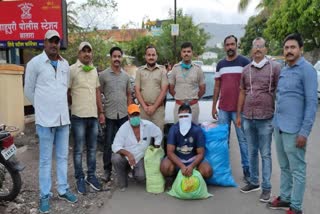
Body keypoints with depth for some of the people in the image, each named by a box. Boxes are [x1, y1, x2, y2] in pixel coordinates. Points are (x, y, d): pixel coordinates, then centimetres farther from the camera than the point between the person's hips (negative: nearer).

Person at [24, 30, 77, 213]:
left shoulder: (65, 64, 9)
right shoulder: (35, 63, -5)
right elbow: (29, 90, 0)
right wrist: (43, 108, 6)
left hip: (63, 118, 5)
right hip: (45, 119, -4)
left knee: (63, 157, 13)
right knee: (45, 159, 4)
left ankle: (63, 189, 26)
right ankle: (45, 195, 17)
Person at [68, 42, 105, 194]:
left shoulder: (94, 70, 13)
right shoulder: (72, 69, -7)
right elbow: (66, 92, -7)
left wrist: (101, 111, 13)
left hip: (93, 115, 6)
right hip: (79, 116, -6)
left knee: (92, 148, 13)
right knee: (78, 150, 4)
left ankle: (91, 176, 26)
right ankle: (80, 179, 16)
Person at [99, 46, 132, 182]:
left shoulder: (126, 76, 8)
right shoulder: (103, 75, -3)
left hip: (124, 115, 3)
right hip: (110, 115, -3)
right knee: (108, 144, 3)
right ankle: (107, 170, 16)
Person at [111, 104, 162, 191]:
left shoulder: (148, 125, -12)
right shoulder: (124, 128, -17)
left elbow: (158, 134, 2)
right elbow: (116, 146, -21)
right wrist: (128, 154, -38)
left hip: (140, 157, 0)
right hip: (126, 156, 0)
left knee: (141, 177, -24)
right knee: (116, 158, -32)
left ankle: (135, 171, 18)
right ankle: (123, 184, -6)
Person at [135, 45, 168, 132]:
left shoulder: (162, 70, 2)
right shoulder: (140, 71, 7)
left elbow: (164, 90, -4)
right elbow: (137, 91, 3)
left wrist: (154, 107, -9)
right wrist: (145, 107, -6)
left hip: (158, 108, -1)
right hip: (143, 108, 2)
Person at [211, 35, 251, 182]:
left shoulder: (244, 62, -1)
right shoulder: (220, 64, 13)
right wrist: (213, 106, 12)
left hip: (240, 108, -4)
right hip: (223, 109, 4)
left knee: (243, 140, 1)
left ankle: (247, 170, 10)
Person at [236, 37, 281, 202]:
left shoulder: (275, 67, -3)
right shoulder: (246, 70, 10)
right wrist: (238, 115, 12)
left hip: (266, 118, -4)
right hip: (248, 118, 4)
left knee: (265, 154, 4)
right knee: (252, 152, 14)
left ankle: (266, 187, 15)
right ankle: (254, 182, 28)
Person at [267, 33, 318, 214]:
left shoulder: (307, 70, -10)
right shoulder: (283, 71, 14)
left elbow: (312, 102, -15)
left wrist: (304, 132, -18)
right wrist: (277, 122, 15)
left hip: (294, 129, -7)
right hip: (279, 127, 7)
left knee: (297, 170, 5)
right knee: (284, 167, 18)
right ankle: (285, 198, 31)